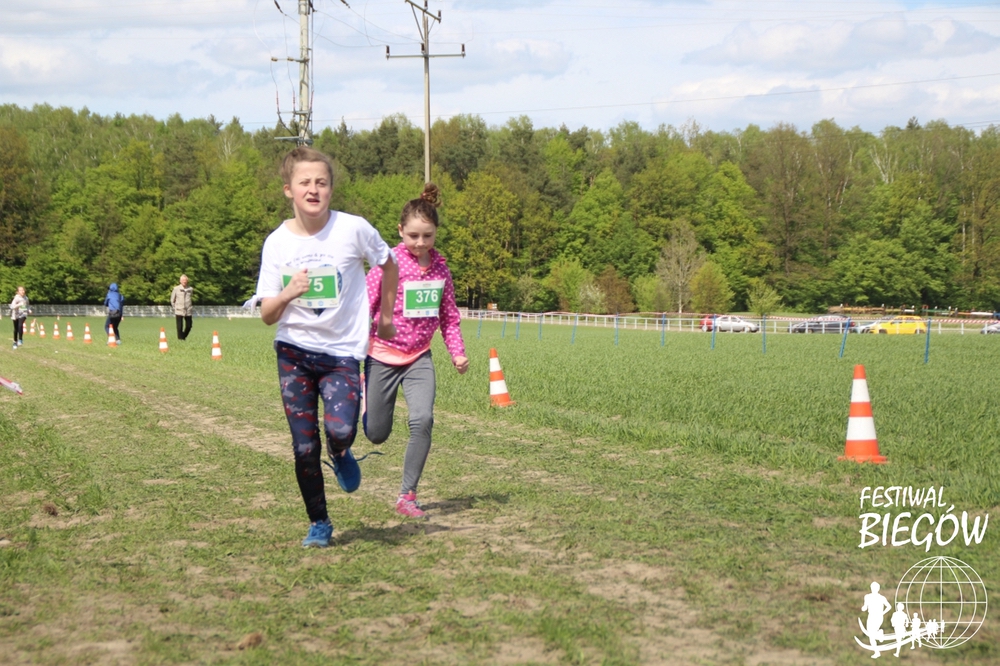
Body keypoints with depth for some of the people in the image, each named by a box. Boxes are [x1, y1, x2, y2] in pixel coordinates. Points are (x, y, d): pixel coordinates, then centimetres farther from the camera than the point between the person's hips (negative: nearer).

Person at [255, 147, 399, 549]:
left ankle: (341, 456, 15)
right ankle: (318, 523, 19)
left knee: (341, 431, -22)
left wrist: (386, 316, 16)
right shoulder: (277, 243, -4)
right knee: (304, 447, 0)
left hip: (342, 352, -1)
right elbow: (267, 316, -2)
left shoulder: (353, 229, -9)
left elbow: (388, 265, 11)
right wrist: (288, 294, -23)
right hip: (294, 353, 2)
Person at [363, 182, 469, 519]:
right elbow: (364, 308, -12)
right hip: (383, 355, -3)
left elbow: (448, 314, 10)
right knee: (377, 435, 4)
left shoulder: (439, 267, 1)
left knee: (422, 420, -18)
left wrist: (457, 351, 2)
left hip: (419, 357, 3)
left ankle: (407, 496, -6)